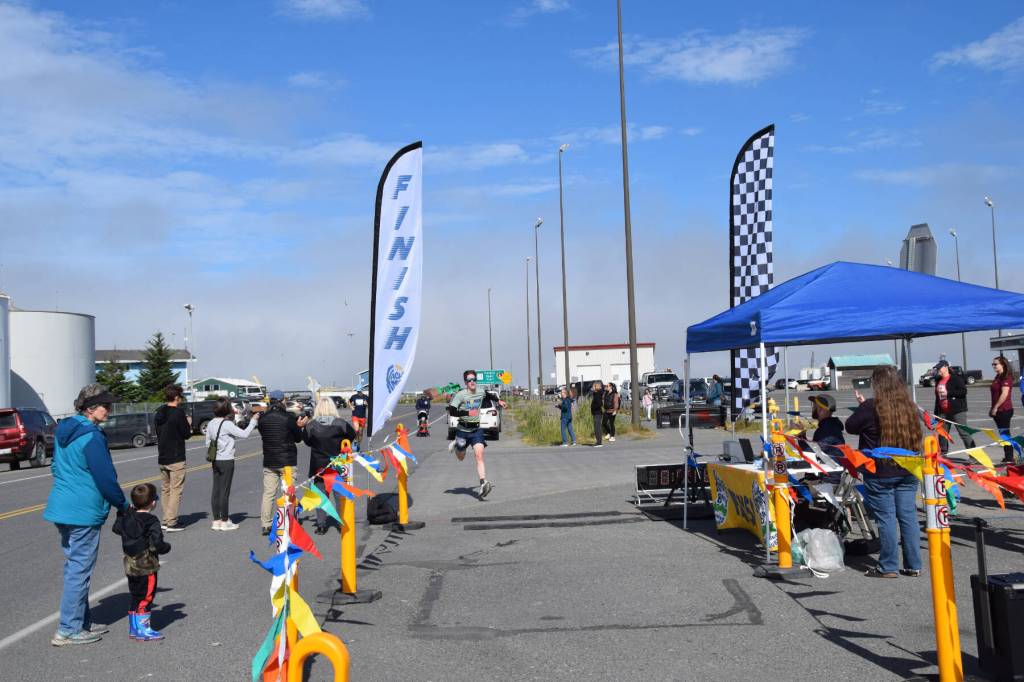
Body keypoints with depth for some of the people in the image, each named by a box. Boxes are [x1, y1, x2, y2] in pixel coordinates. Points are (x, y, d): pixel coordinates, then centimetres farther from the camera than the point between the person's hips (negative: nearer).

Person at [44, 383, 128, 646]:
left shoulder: (64, 430, 10)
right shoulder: (92, 437, -18)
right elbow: (106, 478, -18)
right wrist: (123, 505, -4)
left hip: (61, 508, 10)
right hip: (84, 513, -10)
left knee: (74, 567, 17)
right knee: (79, 571, 0)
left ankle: (82, 622, 27)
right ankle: (68, 630, 6)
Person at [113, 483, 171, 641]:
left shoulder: (127, 517, 2)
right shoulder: (151, 522, -18)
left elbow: (116, 528, 21)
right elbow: (157, 544, -23)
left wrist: (124, 512, 29)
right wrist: (166, 547, -3)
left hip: (131, 567, 7)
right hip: (147, 567, -7)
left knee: (135, 597, 17)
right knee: (145, 597, 2)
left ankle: (133, 628, 25)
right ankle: (143, 630, 6)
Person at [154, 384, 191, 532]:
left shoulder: (159, 414, 8)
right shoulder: (178, 413, -15)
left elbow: (158, 432, 15)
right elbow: (187, 434, -13)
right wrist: (189, 424, 7)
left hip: (162, 458, 7)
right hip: (176, 459, -7)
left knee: (165, 490, 15)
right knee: (176, 490, -3)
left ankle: (166, 521, 18)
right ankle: (171, 523, -5)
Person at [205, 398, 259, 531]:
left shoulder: (211, 423, 7)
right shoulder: (227, 424, -16)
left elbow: (208, 443, 14)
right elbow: (245, 434, -19)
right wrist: (253, 421, -7)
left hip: (215, 461, 7)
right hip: (226, 461, -7)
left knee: (216, 490, 9)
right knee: (225, 491, -2)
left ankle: (216, 521, 14)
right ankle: (225, 522, 4)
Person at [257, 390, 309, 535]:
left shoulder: (263, 419, 0)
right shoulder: (289, 418, -11)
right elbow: (298, 438, -3)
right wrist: (299, 426, 15)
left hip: (269, 462, 3)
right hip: (287, 462, -3)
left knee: (268, 494, 7)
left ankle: (266, 525, 7)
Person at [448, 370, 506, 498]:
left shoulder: (481, 392, 2)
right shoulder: (460, 395, -15)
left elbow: (488, 395, 28)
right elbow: (451, 411, -23)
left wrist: (498, 401, 30)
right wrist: (467, 413, -30)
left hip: (476, 430, 2)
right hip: (463, 430, -2)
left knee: (479, 455, -17)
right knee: (461, 458, 17)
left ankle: (483, 484, -23)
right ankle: (455, 445, 52)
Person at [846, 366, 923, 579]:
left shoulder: (870, 408, -14)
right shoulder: (910, 407, 2)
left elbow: (850, 426, 0)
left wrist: (861, 406, 14)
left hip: (879, 473, -5)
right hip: (907, 472, 5)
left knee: (886, 518, 1)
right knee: (908, 516, 9)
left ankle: (888, 567, 6)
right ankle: (913, 565, 16)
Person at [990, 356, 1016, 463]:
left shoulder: (1006, 377, -13)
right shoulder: (998, 377, 16)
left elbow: (1004, 394, -21)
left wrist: (996, 407, -19)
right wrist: (993, 408, 18)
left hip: (1004, 410, -9)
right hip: (998, 410, 9)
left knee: (1005, 433, -6)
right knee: (1003, 433, 12)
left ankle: (1009, 457, -2)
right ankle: (1008, 457, 17)